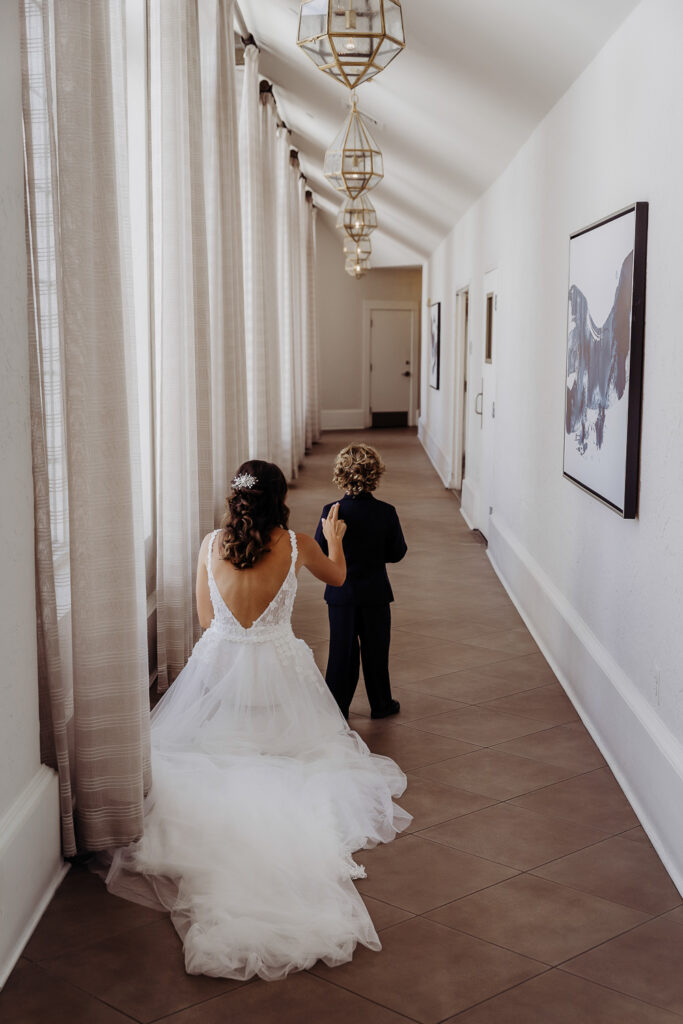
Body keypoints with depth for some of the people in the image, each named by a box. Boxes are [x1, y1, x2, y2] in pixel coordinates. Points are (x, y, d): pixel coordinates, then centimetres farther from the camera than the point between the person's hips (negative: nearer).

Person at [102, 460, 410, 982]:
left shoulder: (211, 544, -7)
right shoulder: (298, 546, -9)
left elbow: (205, 617, 3)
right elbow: (338, 576, 13)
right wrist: (335, 538, 32)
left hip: (218, 665, 1)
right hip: (278, 670, -1)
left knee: (209, 769, 13)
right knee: (283, 768, 14)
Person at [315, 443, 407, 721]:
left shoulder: (331, 512, -15)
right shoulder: (386, 513, -13)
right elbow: (397, 553, -5)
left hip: (341, 593, 0)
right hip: (375, 593, 0)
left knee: (342, 650, 11)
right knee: (375, 650, 14)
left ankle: (336, 706, 16)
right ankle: (380, 704, 26)